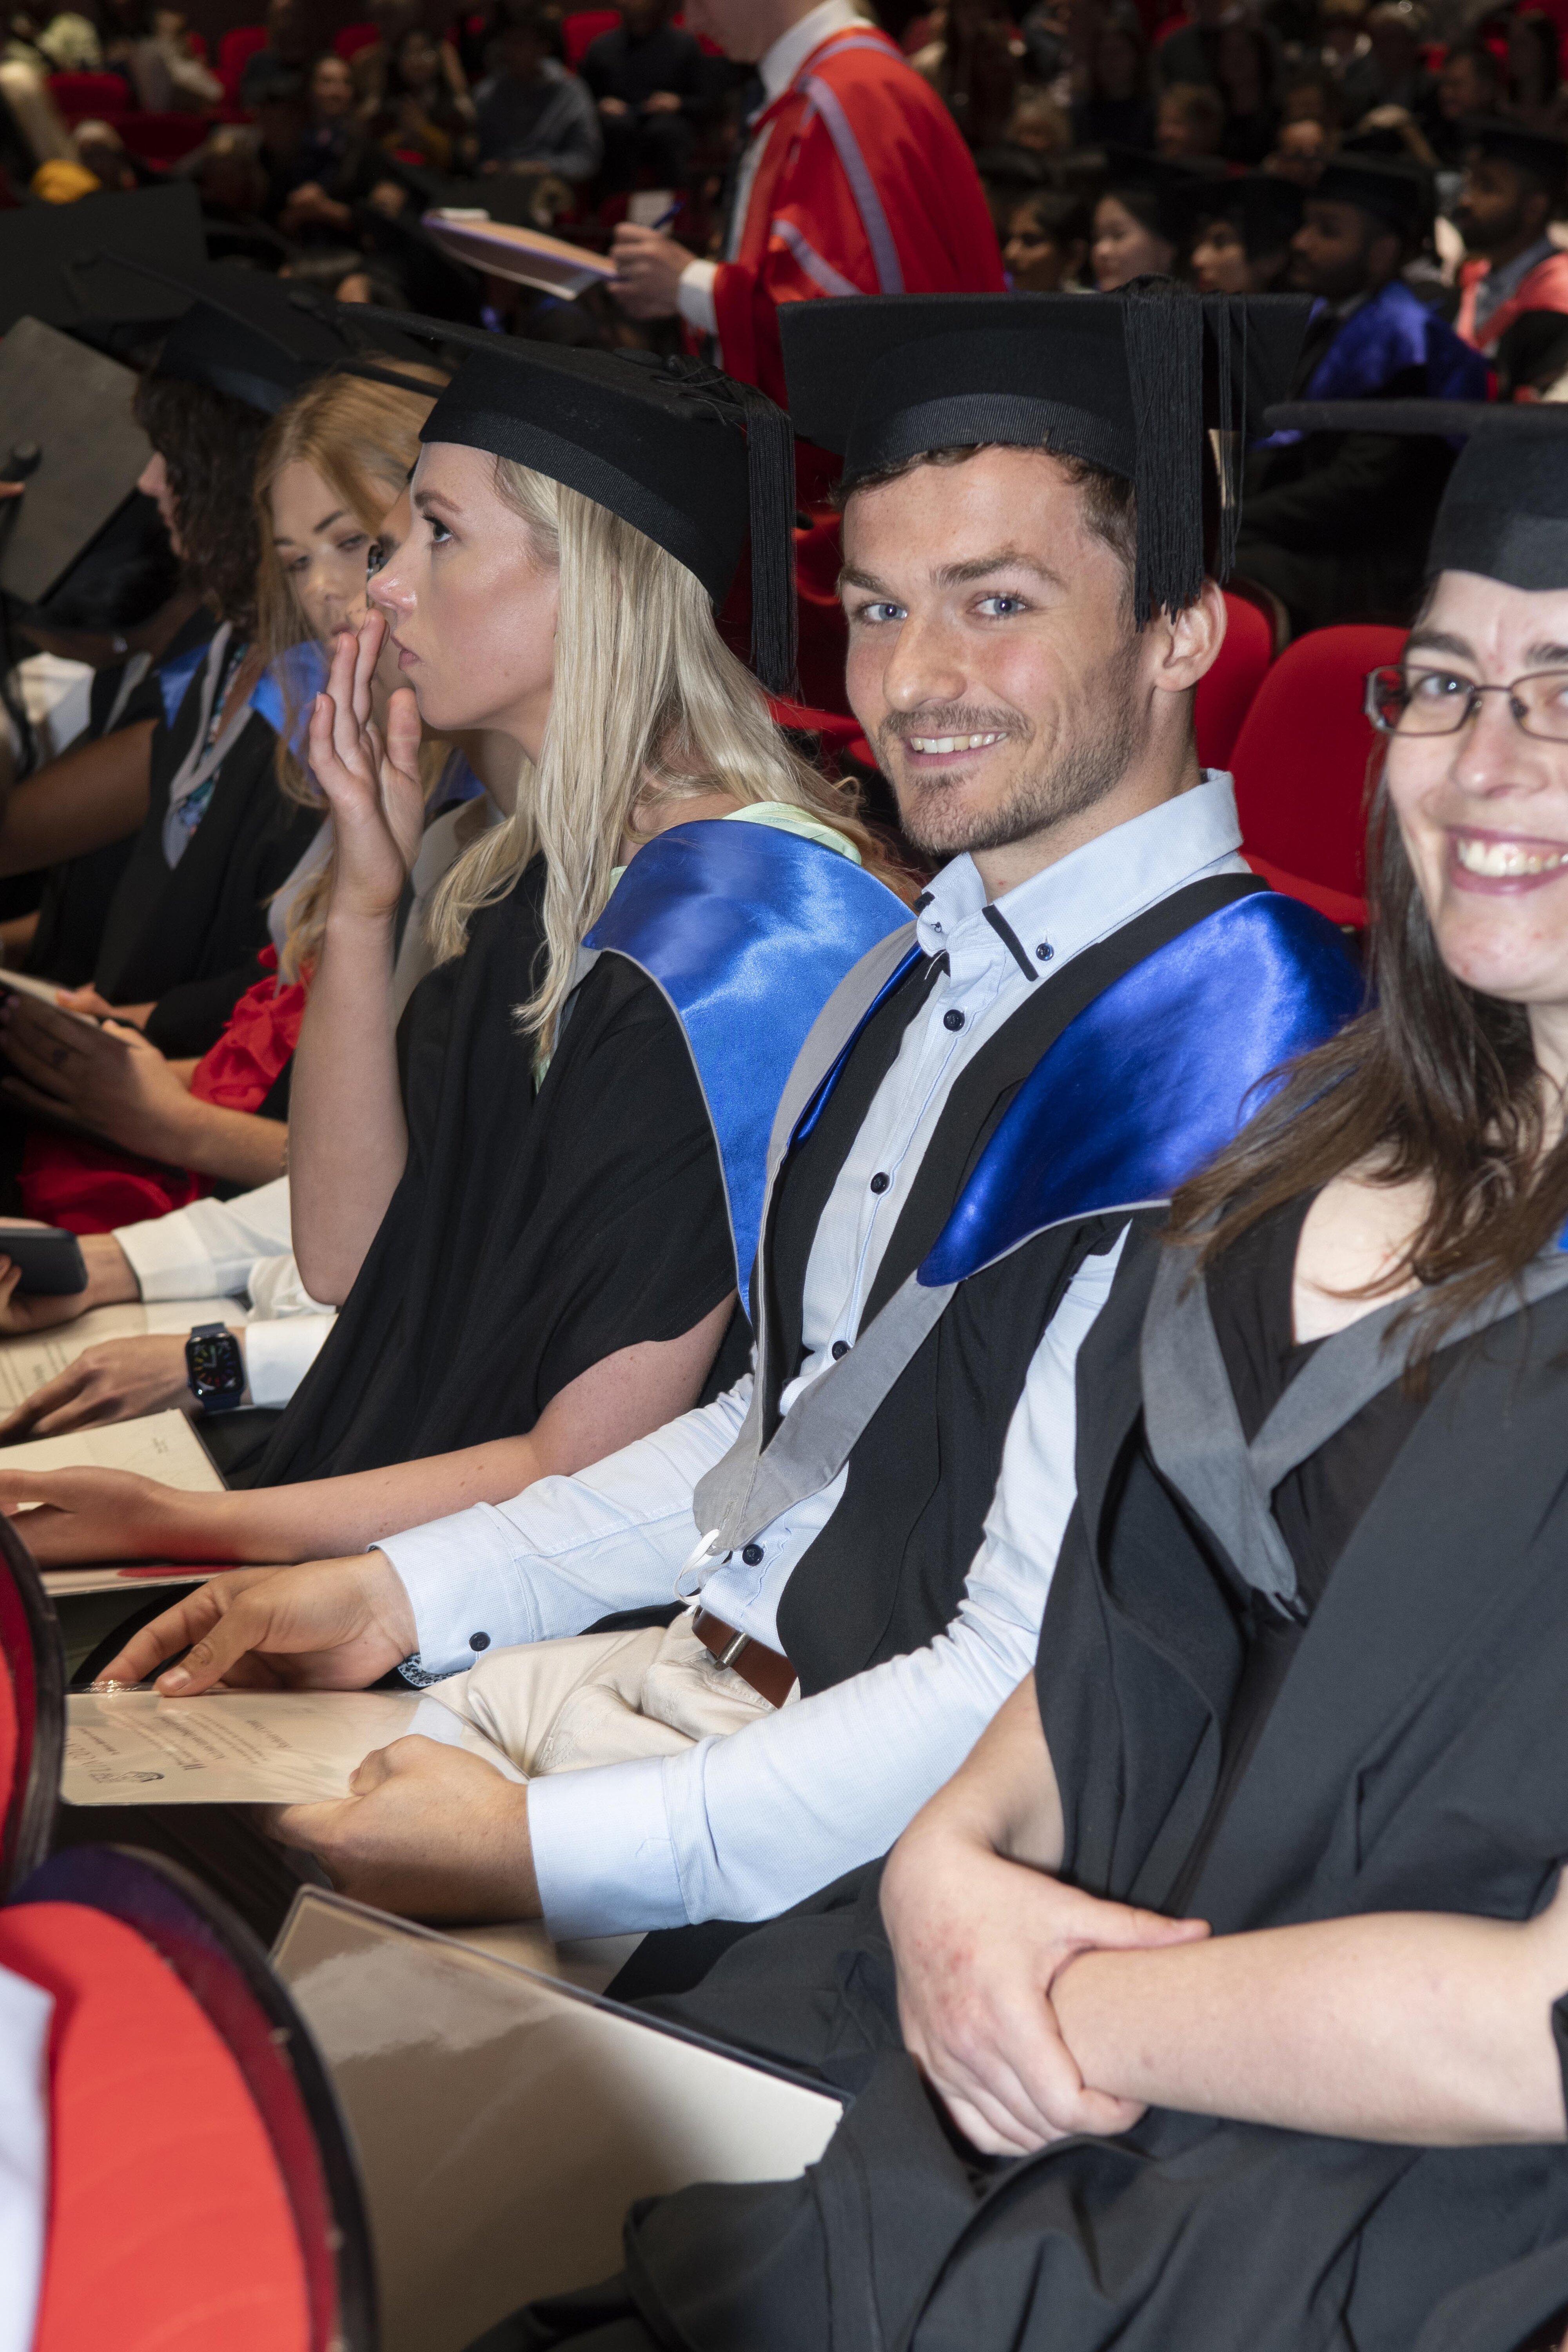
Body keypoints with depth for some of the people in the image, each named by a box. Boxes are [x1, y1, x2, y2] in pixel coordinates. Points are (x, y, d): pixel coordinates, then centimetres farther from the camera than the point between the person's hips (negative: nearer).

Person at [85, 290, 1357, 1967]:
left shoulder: (1231, 1051, -21)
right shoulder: (921, 974, 9)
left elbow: (1045, 1687, -24)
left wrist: (538, 1852, -23)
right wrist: (406, 1592, 9)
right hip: (707, 1676, 8)